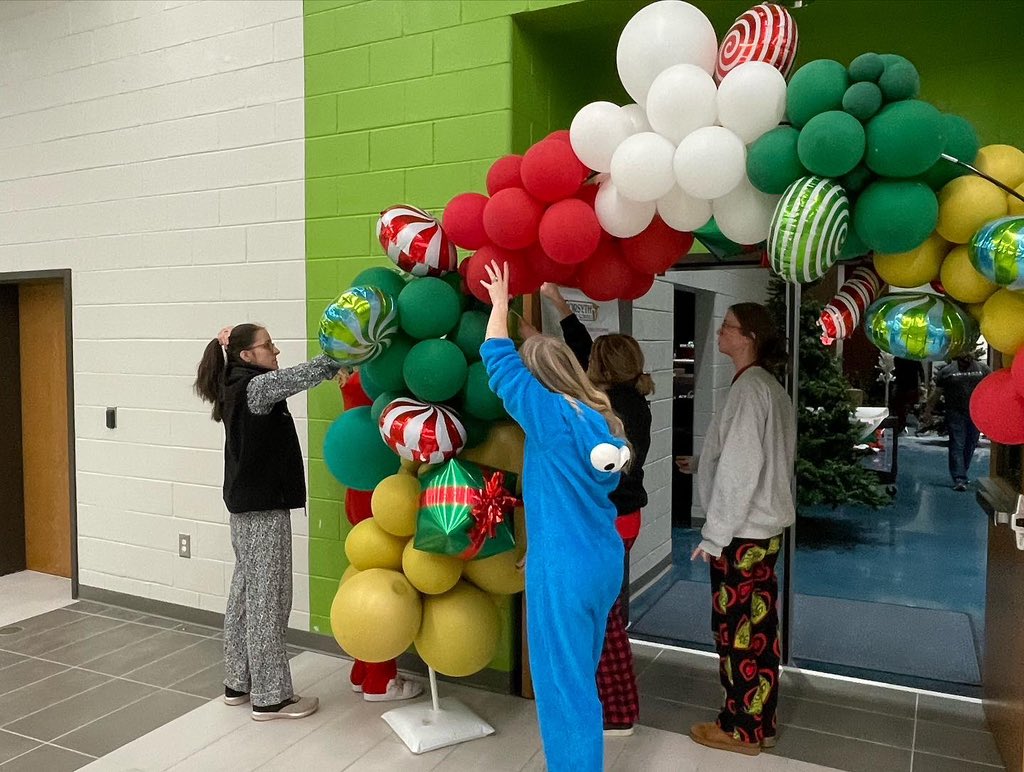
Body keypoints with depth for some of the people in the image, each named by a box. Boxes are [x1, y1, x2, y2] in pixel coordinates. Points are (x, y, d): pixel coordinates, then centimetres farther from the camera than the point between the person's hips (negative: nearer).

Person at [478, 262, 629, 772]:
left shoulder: (552, 416, -16)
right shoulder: (601, 419, 5)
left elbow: (498, 361, -7)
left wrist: (500, 303, 4)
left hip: (563, 570, -8)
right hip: (602, 563, 8)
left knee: (562, 686, 4)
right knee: (580, 679, 21)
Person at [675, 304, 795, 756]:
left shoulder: (748, 388, -17)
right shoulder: (770, 388, 12)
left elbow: (741, 469, -21)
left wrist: (714, 533, -18)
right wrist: (701, 464, 24)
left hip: (741, 531, -9)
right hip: (765, 526, 9)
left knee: (736, 630, 3)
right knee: (758, 628, 15)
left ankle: (741, 729, 16)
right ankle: (760, 723, 26)